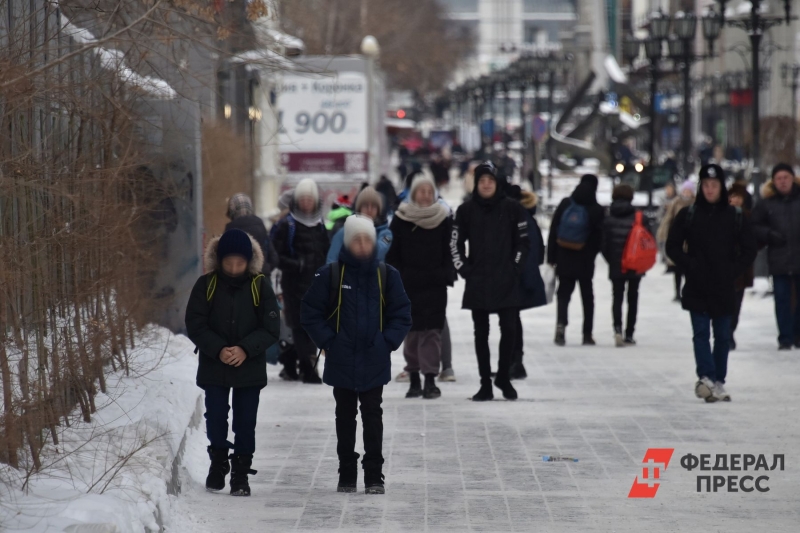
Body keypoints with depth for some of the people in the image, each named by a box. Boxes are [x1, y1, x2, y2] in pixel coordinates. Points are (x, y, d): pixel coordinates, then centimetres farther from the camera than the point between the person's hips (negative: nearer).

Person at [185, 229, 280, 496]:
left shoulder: (259, 286, -3)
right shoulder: (206, 285, -2)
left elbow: (271, 329, -4)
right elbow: (195, 325, -4)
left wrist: (245, 349, -17)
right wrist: (218, 350, -17)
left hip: (250, 368, 0)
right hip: (213, 366, 0)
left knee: (245, 422, 1)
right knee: (215, 418, 2)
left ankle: (241, 473, 11)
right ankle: (218, 462, 22)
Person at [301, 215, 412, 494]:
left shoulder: (387, 275, 0)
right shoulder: (331, 275, -3)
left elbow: (401, 314, 5)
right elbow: (311, 313, 0)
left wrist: (387, 342, -7)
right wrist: (329, 342, -7)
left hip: (375, 363, 0)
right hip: (341, 362, 0)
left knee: (372, 416, 2)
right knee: (345, 417, 9)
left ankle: (374, 476, 7)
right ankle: (347, 474, 17)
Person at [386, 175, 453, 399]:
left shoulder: (443, 219, 5)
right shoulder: (401, 219, 3)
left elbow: (449, 252, 7)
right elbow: (392, 253, 5)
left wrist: (446, 276, -2)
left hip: (435, 285, -1)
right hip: (408, 285, 1)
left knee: (432, 330, -8)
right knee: (412, 330, 4)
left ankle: (430, 378, -9)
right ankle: (414, 379, 14)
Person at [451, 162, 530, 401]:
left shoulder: (512, 208, -1)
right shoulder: (466, 210, 2)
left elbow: (523, 242, 5)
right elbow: (455, 243, 7)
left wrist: (515, 268, -1)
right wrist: (464, 269, 0)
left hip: (506, 282, -1)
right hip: (477, 282, 1)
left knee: (509, 329, -5)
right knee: (481, 333, 5)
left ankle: (503, 376, 14)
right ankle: (485, 383, 11)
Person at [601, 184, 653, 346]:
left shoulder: (608, 220, -5)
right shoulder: (640, 219, -7)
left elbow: (604, 246, -4)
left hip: (616, 267, 0)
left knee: (617, 298, 7)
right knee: (633, 299, 13)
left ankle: (617, 327, -18)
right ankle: (629, 335, 12)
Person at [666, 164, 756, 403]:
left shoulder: (736, 217, 3)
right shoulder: (688, 215, 2)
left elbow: (749, 250, 8)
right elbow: (672, 246, 4)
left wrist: (734, 271, -5)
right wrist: (689, 266, -8)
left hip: (724, 289, 1)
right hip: (697, 288, -1)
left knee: (723, 336, 6)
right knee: (701, 333, -11)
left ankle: (718, 381, 14)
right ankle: (706, 377, -22)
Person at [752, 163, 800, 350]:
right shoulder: (767, 203, 4)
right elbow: (754, 226, 7)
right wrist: (769, 234, -9)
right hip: (779, 261, 0)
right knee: (782, 301, 0)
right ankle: (785, 338, 4)